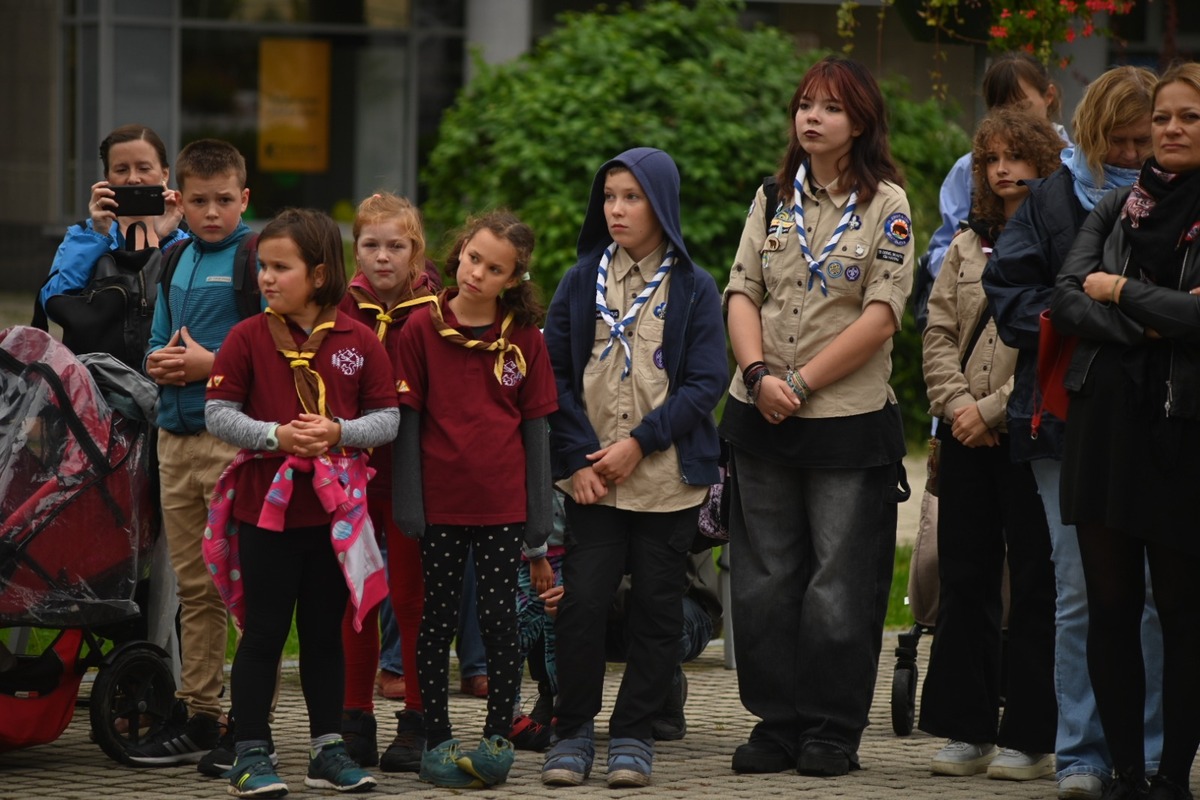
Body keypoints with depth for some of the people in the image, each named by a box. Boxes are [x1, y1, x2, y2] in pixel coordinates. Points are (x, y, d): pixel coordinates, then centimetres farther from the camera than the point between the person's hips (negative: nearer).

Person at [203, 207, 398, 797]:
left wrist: (338, 431, -16)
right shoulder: (249, 337, -3)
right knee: (264, 633, 1)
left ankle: (327, 750, 20)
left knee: (325, 632, 11)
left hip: (335, 506, 2)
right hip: (265, 504, -2)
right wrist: (275, 435, -19)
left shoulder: (358, 342, 1)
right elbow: (219, 414, -5)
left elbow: (386, 417, 2)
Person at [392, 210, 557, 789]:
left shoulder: (523, 338, 2)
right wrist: (407, 503, -6)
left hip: (503, 504, 1)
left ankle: (498, 738, 13)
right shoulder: (422, 328, -2)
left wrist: (539, 512, 2)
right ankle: (436, 741, 13)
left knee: (501, 619, 4)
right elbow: (407, 419, -1)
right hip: (441, 502, -1)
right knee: (438, 621, 6)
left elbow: (535, 425, 5)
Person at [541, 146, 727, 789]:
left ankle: (632, 735, 13)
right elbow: (556, 374, 5)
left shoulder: (693, 288, 2)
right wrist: (578, 458, -7)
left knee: (656, 609, 3)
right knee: (582, 603, -7)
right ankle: (573, 734, 4)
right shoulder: (581, 281, 7)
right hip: (592, 479, 1)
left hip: (667, 477, -1)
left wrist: (639, 443, -12)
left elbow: (705, 383, -3)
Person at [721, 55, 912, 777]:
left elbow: (881, 315, -11)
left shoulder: (886, 204, -3)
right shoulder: (773, 199, 10)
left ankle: (833, 731, 7)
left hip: (849, 419, -4)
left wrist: (800, 381, -14)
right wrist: (760, 374, -12)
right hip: (762, 419, 4)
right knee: (765, 579, 7)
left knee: (840, 584, -1)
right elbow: (742, 292, 5)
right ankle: (777, 724, 15)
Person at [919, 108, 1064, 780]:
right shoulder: (967, 247, 16)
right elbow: (938, 333, 11)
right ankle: (968, 729, 13)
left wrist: (994, 409, -14)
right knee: (964, 581, 7)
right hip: (967, 439, 6)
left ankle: (1029, 737, 2)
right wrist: (957, 403, -6)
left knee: (1035, 585, -2)